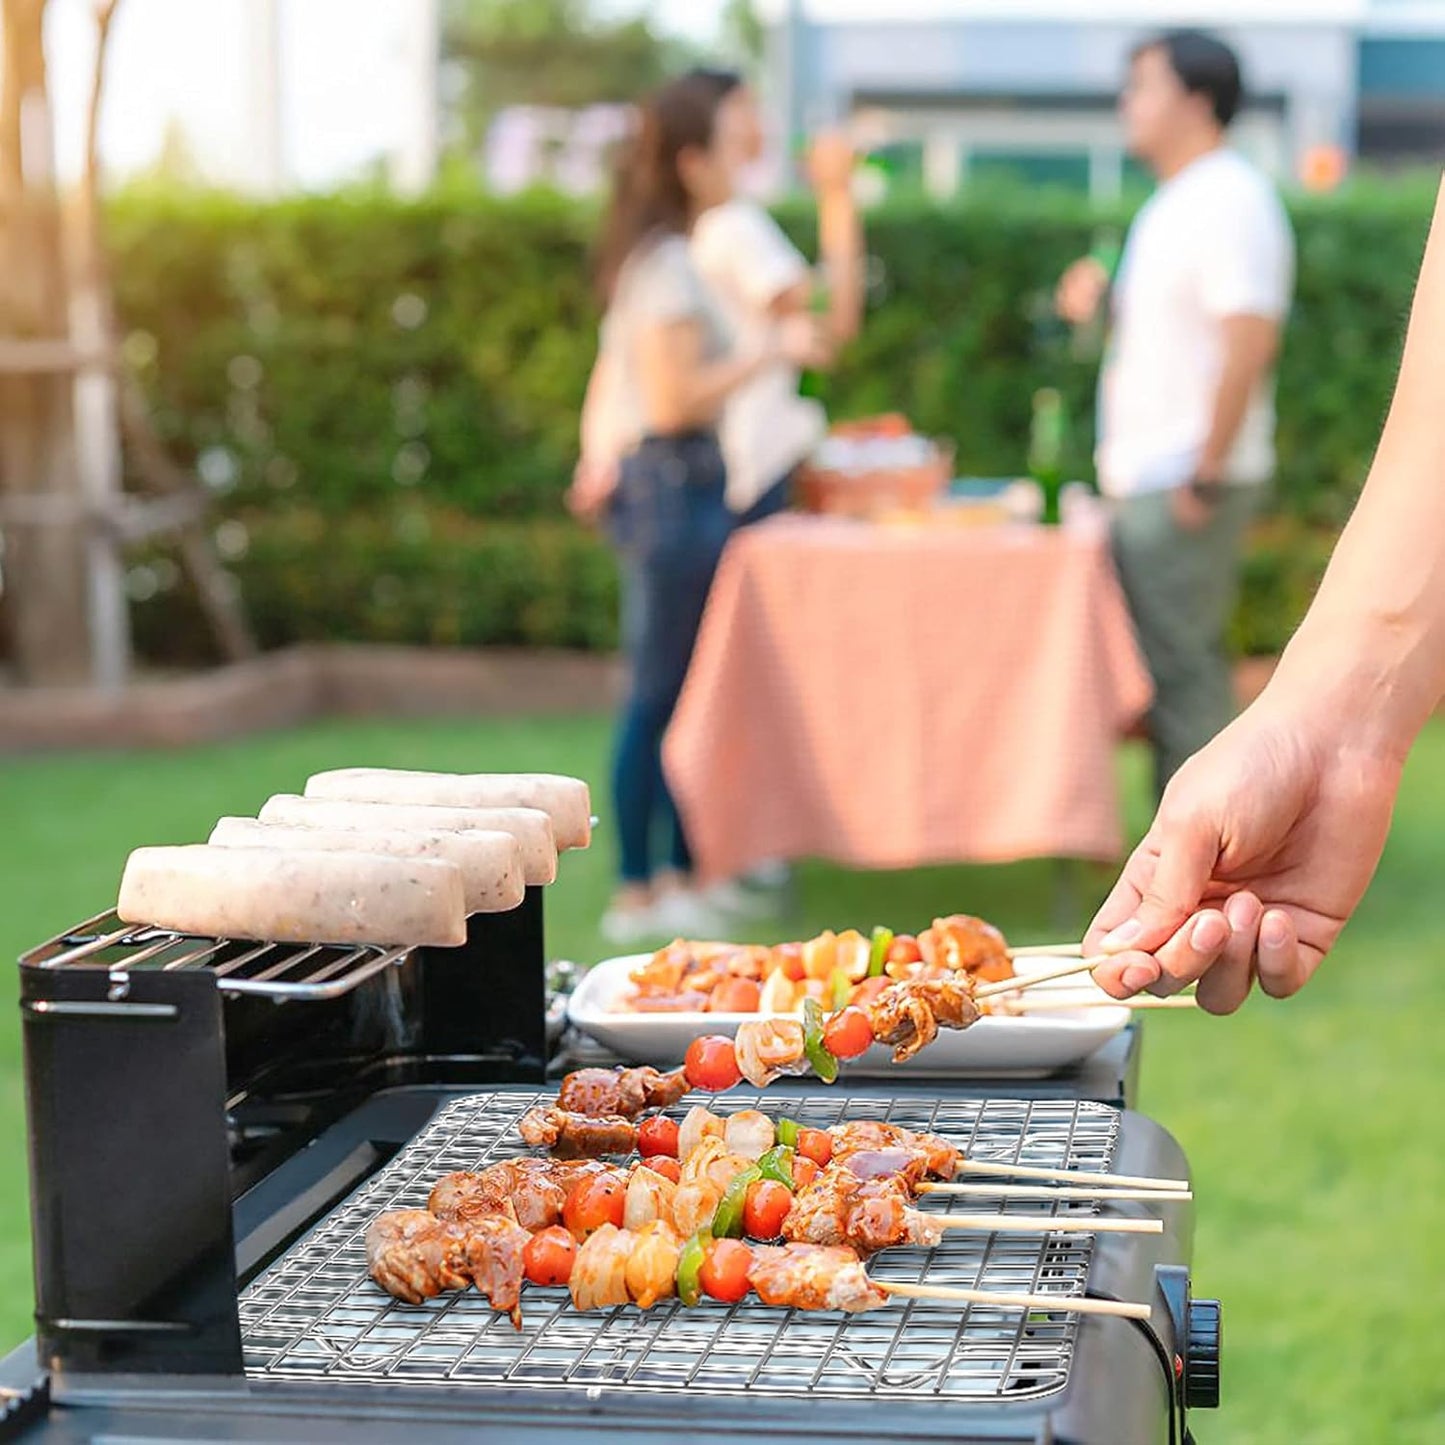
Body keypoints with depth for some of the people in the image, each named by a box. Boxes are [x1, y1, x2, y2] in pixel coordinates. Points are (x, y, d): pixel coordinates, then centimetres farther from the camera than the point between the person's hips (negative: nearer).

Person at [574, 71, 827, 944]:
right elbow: (675, 401, -19)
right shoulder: (671, 264, -15)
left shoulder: (652, 257, 15)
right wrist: (771, 351, -15)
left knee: (675, 695, 14)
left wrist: (600, 458, 22)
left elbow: (612, 380, 21)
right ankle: (640, 895, 3)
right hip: (675, 486, -10)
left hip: (650, 485, 10)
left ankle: (678, 873, 20)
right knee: (662, 694, -4)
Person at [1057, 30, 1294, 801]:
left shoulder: (1230, 200, -14)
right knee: (1176, 670, 13)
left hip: (1186, 483, -10)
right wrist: (1103, 304, 7)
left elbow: (1248, 343, -23)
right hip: (1145, 478, 10)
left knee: (1180, 671, -7)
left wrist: (1206, 477, -23)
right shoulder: (1175, 202, 16)